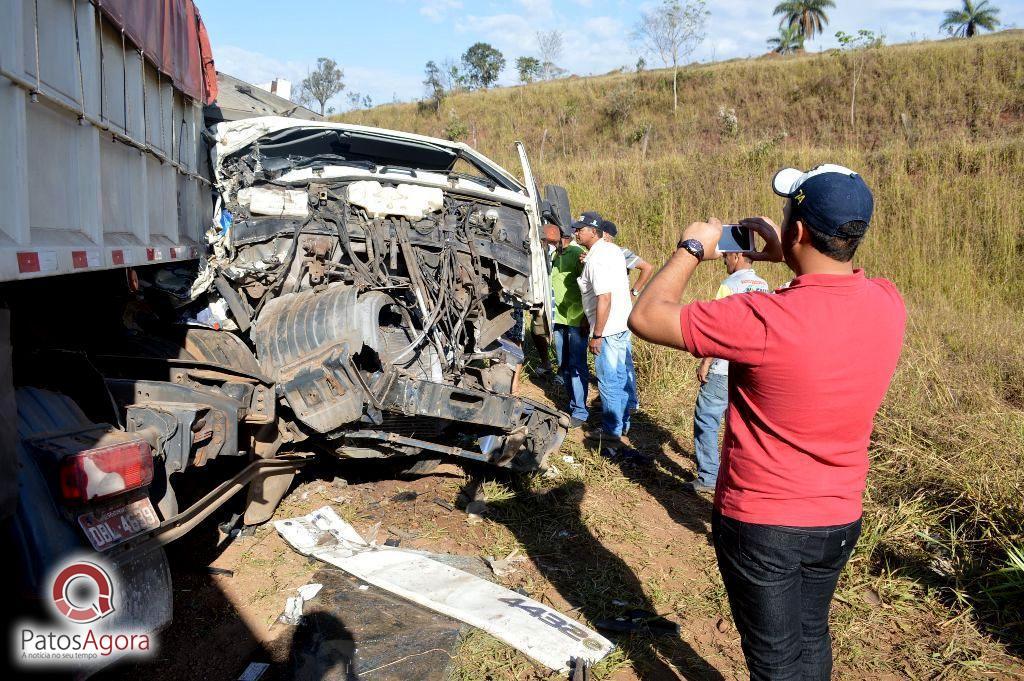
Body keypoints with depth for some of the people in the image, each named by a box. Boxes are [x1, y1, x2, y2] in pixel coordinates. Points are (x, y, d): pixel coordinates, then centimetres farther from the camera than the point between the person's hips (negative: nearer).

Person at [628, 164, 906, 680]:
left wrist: (691, 248, -8)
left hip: (761, 525, -6)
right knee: (812, 638, 28)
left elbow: (646, 317, -21)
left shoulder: (762, 321, -30)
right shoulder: (889, 305, -10)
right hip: (840, 521, 6)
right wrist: (787, 255, 10)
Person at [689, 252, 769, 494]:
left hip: (725, 369, -8)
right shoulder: (763, 286, 9)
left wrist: (705, 363, -10)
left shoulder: (731, 284, -13)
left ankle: (708, 477, 1)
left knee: (706, 420, 0)